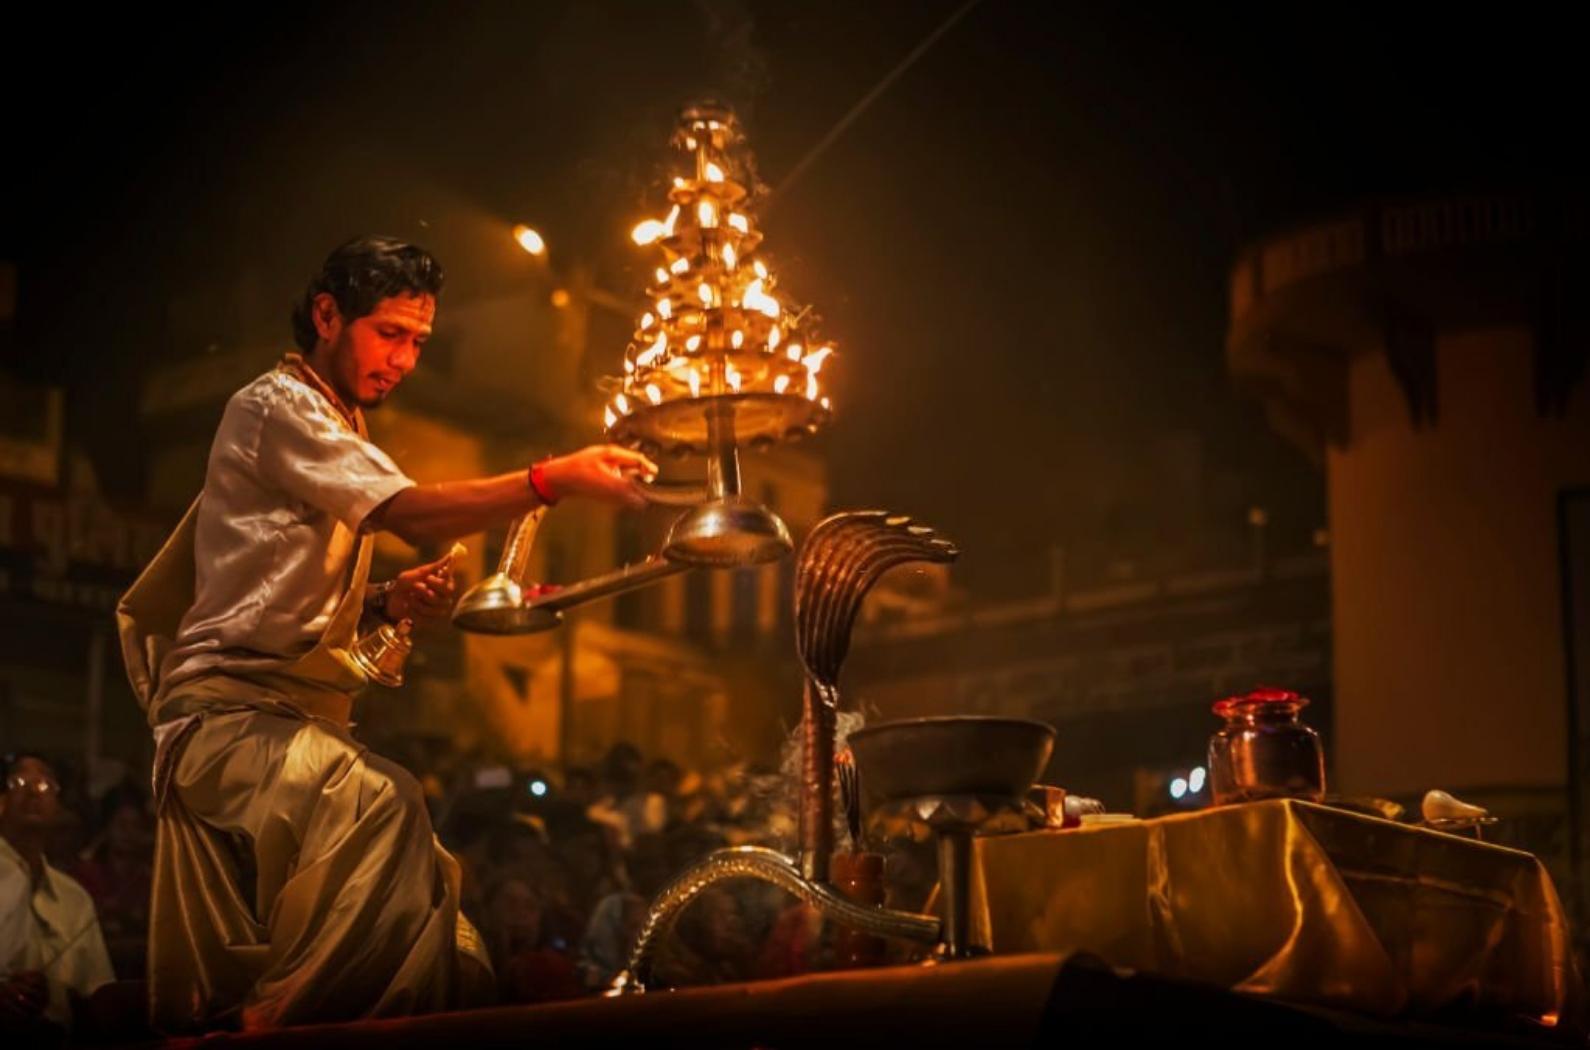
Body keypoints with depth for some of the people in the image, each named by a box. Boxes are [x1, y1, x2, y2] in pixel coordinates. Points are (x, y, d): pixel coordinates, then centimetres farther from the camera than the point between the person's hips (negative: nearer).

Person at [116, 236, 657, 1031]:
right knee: (384, 807, -36)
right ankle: (272, 1023, -34)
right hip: (233, 714, -10)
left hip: (294, 716, 10)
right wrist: (553, 480, -28)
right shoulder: (276, 407, -6)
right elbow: (413, 514, -20)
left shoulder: (333, 436, 25)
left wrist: (387, 602, 7)